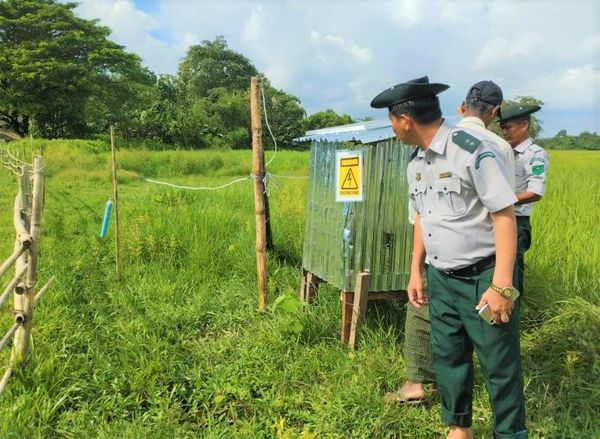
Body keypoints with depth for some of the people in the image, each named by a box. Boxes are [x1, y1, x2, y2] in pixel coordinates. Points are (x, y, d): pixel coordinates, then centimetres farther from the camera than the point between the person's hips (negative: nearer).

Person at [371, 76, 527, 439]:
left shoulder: (474, 151, -19)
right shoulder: (416, 163, 6)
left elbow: (505, 217, -19)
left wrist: (501, 285, -22)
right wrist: (416, 272, 17)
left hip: (482, 278, -7)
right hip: (440, 279, 7)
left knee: (500, 366, 6)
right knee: (447, 357, 17)